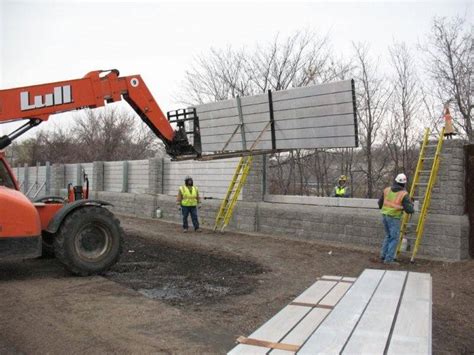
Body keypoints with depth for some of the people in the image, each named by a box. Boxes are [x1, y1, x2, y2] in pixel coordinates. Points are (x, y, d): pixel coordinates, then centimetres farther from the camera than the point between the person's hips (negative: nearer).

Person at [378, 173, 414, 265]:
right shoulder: (404, 194, -12)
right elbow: (409, 210, -12)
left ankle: (383, 256, 21)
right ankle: (388, 259, -2)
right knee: (394, 238, 1)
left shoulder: (387, 190, 4)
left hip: (385, 216, 6)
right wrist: (411, 206, 12)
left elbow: (380, 203, 13)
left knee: (388, 236, 20)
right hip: (394, 218, -6)